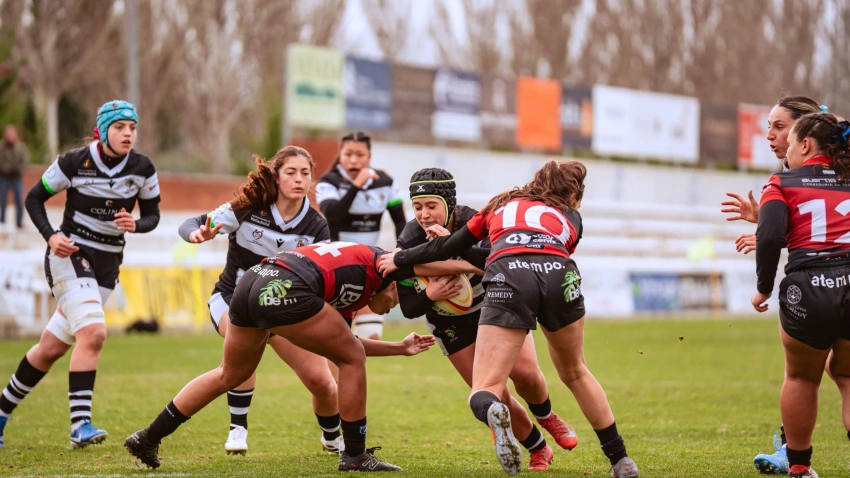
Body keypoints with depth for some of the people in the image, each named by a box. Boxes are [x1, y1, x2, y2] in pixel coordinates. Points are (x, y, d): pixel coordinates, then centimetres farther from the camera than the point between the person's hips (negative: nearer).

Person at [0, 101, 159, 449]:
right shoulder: (74, 163, -12)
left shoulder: (142, 169, -3)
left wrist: (135, 224, -17)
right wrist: (50, 237, -16)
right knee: (93, 332, -25)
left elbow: (153, 215, 6)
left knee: (53, 347, 7)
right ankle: (80, 424, -25)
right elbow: (34, 198, -2)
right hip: (70, 255, -4)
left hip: (107, 264, 5)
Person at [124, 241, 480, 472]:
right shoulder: (378, 263, 15)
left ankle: (148, 438, 27)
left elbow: (342, 342, 41)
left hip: (251, 282, 9)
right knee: (352, 359, 7)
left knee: (230, 374, 27)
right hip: (284, 288, -9)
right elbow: (435, 266, 7)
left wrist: (401, 348, 42)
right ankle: (355, 456, 11)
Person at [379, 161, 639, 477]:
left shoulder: (502, 204, 34)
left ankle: (493, 413, -36)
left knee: (484, 390, 1)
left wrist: (400, 259, 46)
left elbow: (451, 246, 33)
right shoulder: (571, 217, 33)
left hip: (508, 277, -1)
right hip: (560, 275, 1)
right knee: (575, 372, 27)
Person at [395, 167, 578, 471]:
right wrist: (429, 295, -40)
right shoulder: (409, 243, -23)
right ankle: (537, 450, 17)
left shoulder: (472, 222, -27)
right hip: (451, 323, 1)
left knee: (524, 372, -16)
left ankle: (546, 417, 20)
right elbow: (408, 308, -18)